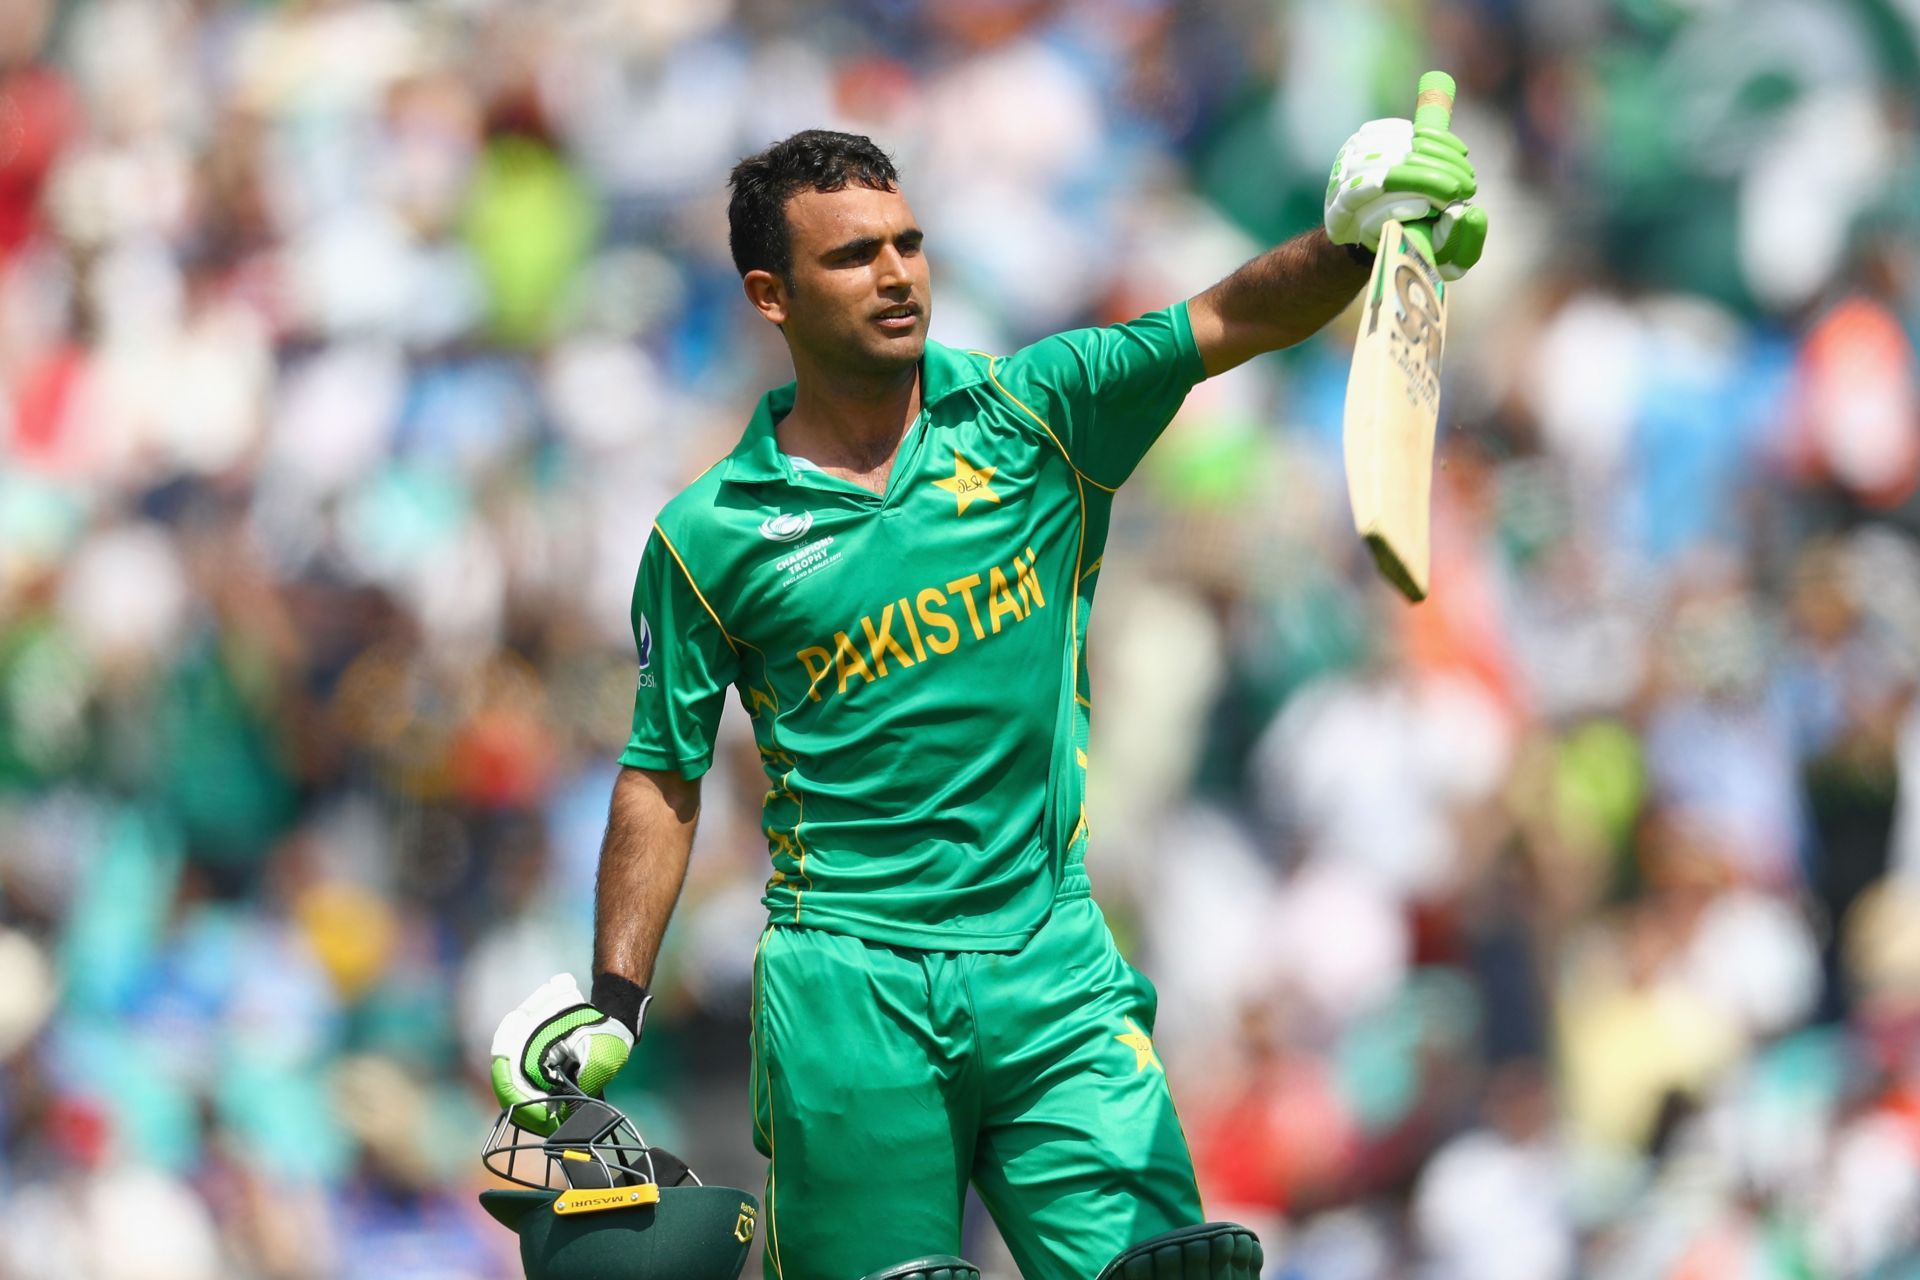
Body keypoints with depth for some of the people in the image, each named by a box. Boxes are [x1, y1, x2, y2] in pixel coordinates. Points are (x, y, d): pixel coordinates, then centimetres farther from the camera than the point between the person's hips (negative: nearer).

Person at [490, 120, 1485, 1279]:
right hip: (848, 982, -1)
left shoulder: (1033, 419, 4)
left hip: (1055, 966, 1)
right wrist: (613, 999, 2)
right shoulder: (710, 539, 2)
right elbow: (665, 778, 8)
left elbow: (1229, 322, -8)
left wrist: (1351, 241, -27)